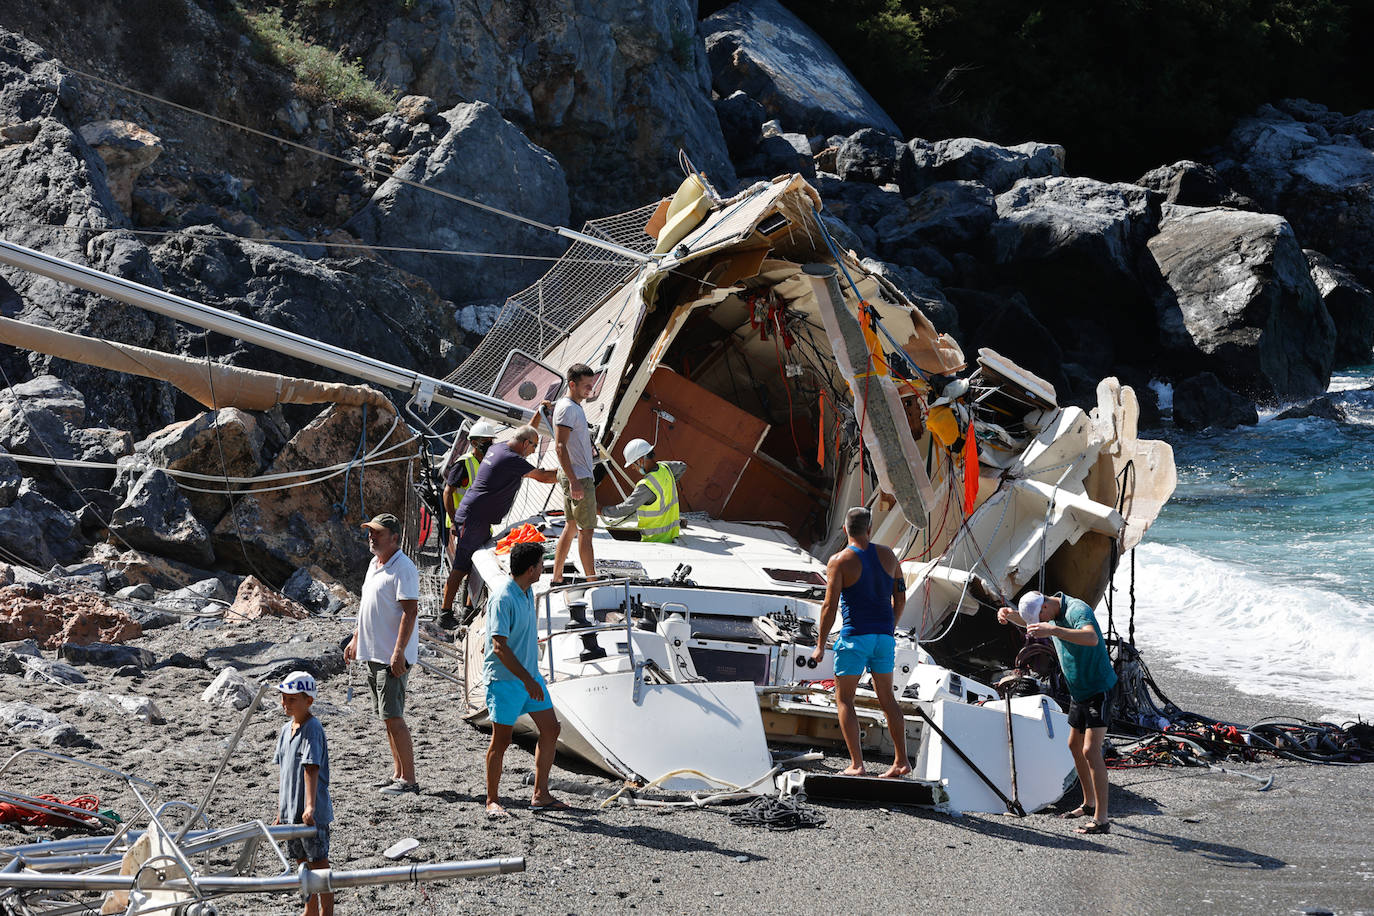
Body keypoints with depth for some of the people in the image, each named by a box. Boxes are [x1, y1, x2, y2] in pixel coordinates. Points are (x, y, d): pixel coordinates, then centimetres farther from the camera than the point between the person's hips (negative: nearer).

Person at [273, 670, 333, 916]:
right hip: (291, 811, 8)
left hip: (312, 813, -8)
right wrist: (281, 810, 17)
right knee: (303, 863, 17)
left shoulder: (312, 729, -16)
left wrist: (310, 806, -33)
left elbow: (311, 769, -25)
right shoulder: (286, 730, 9)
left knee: (319, 863, 1)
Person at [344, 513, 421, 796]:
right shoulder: (374, 565, 16)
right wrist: (355, 639, 25)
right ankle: (398, 773, 20)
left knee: (393, 718, -11)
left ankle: (409, 780, -8)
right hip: (373, 653, 10)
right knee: (389, 718, 13)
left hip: (392, 658, -10)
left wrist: (399, 651, -25)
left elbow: (410, 611, -20)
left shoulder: (403, 569, -15)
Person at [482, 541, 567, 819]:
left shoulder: (527, 592, 8)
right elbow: (499, 647, -25)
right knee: (502, 739, -2)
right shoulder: (503, 598, -21)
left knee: (550, 729, 8)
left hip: (529, 676, 9)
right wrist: (527, 679, -27)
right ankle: (492, 801, 11)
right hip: (505, 679, -9)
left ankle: (540, 795, 15)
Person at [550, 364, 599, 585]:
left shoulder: (574, 406, 15)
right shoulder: (567, 408, -17)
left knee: (571, 526, 14)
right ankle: (592, 581, -4)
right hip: (578, 478, -10)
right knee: (586, 530, -7)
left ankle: (557, 578, 18)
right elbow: (560, 446, -22)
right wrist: (574, 481, -26)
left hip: (579, 477, 10)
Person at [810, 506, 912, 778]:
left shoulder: (839, 561, -8)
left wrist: (820, 646, -3)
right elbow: (900, 598, 12)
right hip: (884, 634, 5)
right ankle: (901, 761, 11)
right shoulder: (888, 555, 6)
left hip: (855, 636, -5)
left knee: (844, 698, 3)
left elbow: (830, 607, -11)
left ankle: (856, 764, -6)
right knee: (887, 698, 14)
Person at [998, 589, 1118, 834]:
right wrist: (1008, 613, 2)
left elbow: (1092, 638, -46)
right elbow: (1025, 620, 25)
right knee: (1075, 746, 20)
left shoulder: (1077, 610, -25)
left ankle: (1101, 819, -18)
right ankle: (1089, 804, 37)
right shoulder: (1052, 612, 4)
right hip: (1078, 692, 10)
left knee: (1091, 751, -17)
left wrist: (1052, 630, -54)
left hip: (1098, 690, -10)